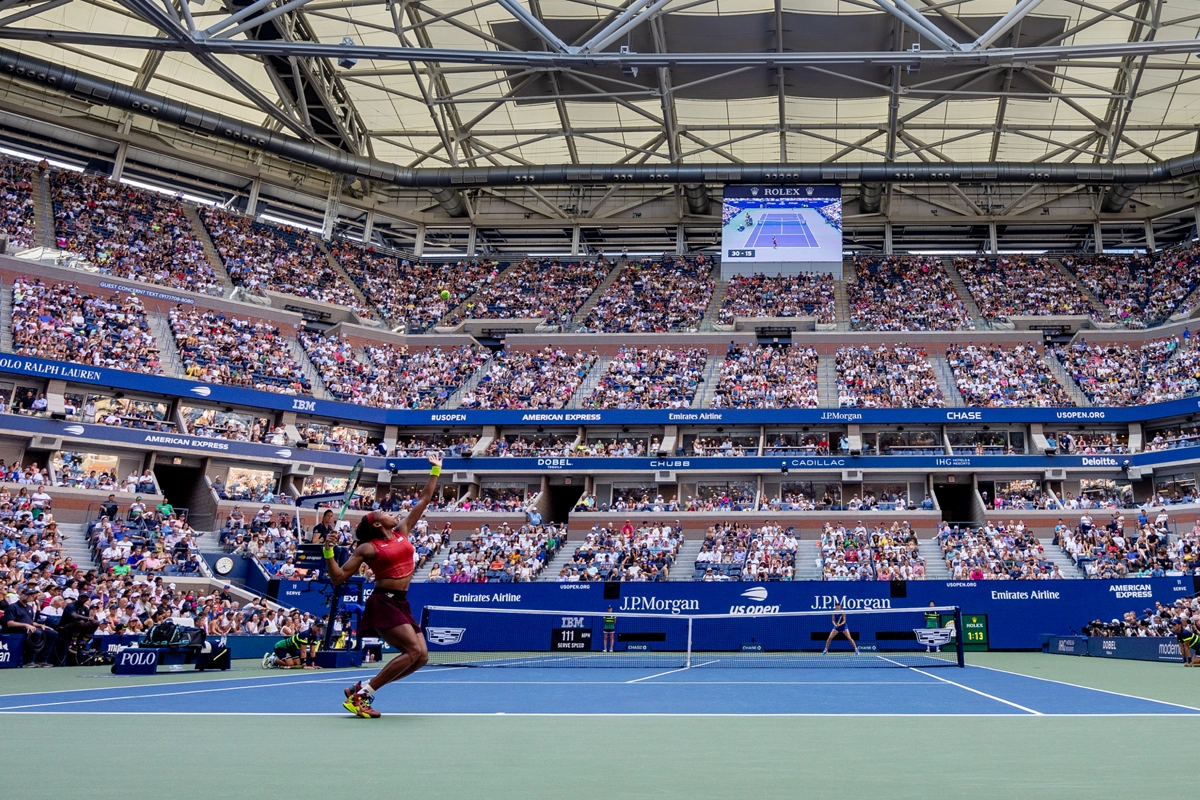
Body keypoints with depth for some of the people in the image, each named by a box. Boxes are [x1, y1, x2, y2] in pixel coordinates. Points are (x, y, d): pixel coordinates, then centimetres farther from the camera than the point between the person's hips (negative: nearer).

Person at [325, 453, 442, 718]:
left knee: (421, 657, 0)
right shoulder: (367, 548, -3)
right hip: (383, 603, -7)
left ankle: (361, 689, 9)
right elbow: (338, 578, -3)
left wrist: (435, 470, 16)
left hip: (401, 603, 8)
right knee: (413, 650, -20)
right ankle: (362, 694, -12)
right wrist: (328, 552, -18)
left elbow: (424, 500, 17)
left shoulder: (402, 531, 12)